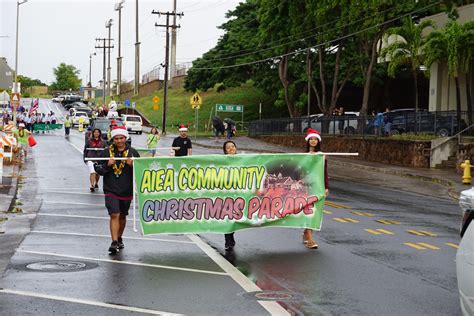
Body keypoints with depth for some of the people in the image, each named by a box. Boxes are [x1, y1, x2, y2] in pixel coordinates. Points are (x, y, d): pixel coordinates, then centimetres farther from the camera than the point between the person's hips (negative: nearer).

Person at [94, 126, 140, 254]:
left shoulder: (133, 152, 0)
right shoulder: (106, 152, -1)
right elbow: (98, 169, 1)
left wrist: (132, 165, -16)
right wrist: (107, 165, -16)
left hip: (127, 191, 2)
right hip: (111, 190, -2)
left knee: (122, 216, 16)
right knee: (114, 215, -13)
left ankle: (119, 238, 36)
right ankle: (114, 243, -12)